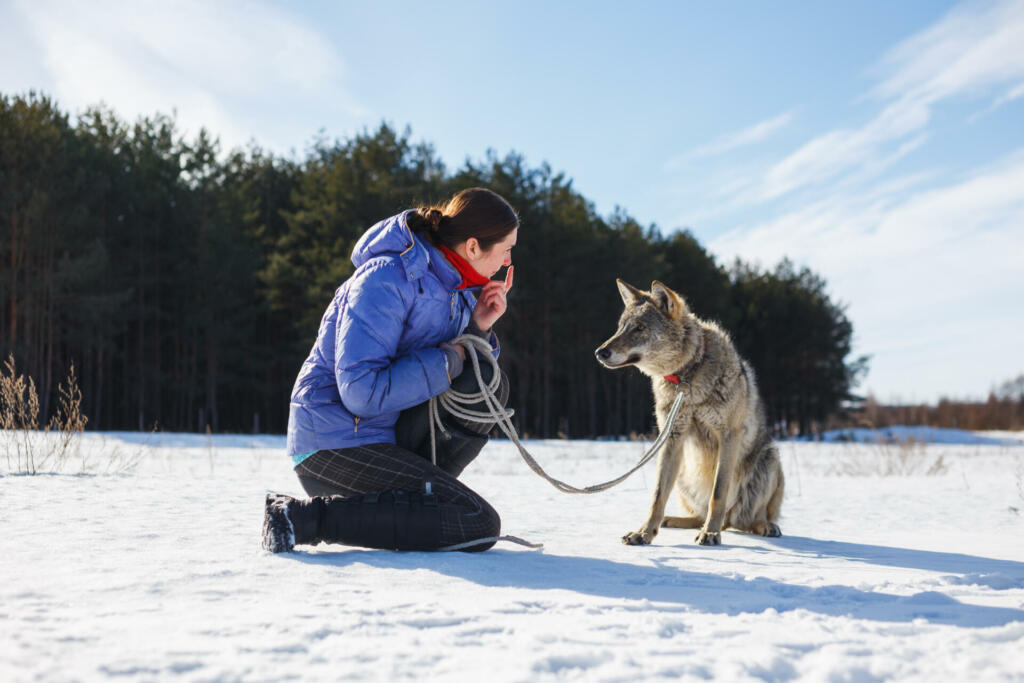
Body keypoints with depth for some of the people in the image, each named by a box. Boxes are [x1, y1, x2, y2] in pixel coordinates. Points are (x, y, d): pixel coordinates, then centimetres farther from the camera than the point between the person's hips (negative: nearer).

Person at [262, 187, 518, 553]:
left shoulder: (456, 289, 10)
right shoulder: (388, 280, -19)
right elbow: (361, 392, -26)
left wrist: (478, 330, -2)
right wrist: (446, 361, -17)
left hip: (387, 436, 9)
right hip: (335, 446, -9)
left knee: (489, 384, 0)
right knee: (478, 526, -16)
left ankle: (413, 498, -1)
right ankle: (304, 515, -16)